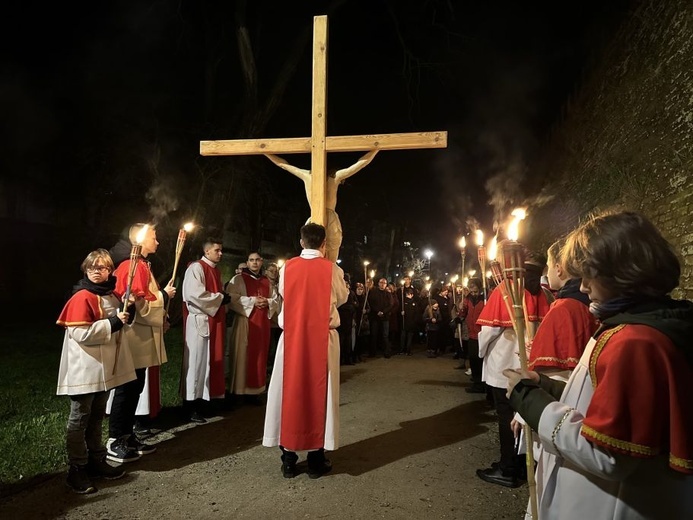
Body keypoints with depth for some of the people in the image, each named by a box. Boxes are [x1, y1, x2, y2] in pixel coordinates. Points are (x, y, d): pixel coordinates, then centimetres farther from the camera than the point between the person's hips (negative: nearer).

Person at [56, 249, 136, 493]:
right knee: (79, 420, 4)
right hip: (84, 371, -8)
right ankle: (77, 470, 14)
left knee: (97, 417, 18)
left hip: (104, 368, 8)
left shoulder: (111, 296, 9)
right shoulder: (81, 298, -15)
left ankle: (97, 461, 29)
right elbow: (81, 333, -24)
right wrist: (114, 323, -23)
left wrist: (127, 312, 3)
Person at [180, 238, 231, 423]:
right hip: (200, 322, -9)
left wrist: (224, 298, 2)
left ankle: (203, 400, 22)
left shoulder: (216, 271, 16)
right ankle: (192, 407, 6)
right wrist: (220, 298, -16)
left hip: (214, 321, 9)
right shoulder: (196, 268, -11)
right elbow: (194, 294, -24)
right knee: (197, 362, -3)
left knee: (210, 361, 12)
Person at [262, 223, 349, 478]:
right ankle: (316, 461, 16)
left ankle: (289, 460, 19)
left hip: (292, 337, 1)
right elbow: (343, 297, 9)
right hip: (323, 339, -1)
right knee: (319, 394, 8)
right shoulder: (332, 269, -6)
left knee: (290, 393, 11)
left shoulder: (287, 268, -2)